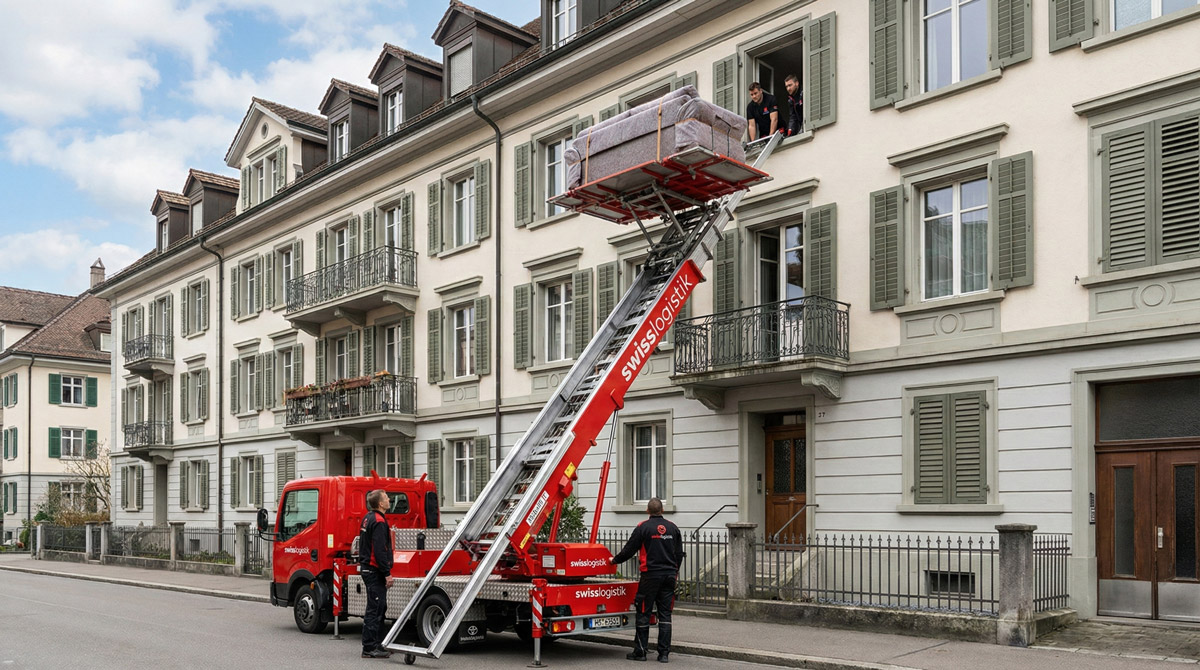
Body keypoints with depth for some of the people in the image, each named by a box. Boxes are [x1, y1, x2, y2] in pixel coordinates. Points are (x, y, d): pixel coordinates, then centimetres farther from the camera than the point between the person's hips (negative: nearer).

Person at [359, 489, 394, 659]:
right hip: (375, 571, -11)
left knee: (380, 607, 16)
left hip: (367, 568, 11)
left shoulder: (368, 518, 15)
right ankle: (369, 648, -5)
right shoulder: (378, 521, -18)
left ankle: (377, 644, 23)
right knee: (374, 610, -7)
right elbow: (380, 551, -23)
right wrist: (387, 573, -21)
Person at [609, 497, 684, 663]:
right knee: (665, 614, 6)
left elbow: (629, 550, -2)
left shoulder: (643, 527, -5)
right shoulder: (673, 528, 8)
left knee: (643, 613, 4)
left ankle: (640, 651, 8)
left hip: (650, 575, -4)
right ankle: (664, 653, 5)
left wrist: (615, 560, 16)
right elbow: (679, 554, 13)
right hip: (669, 576, 4)